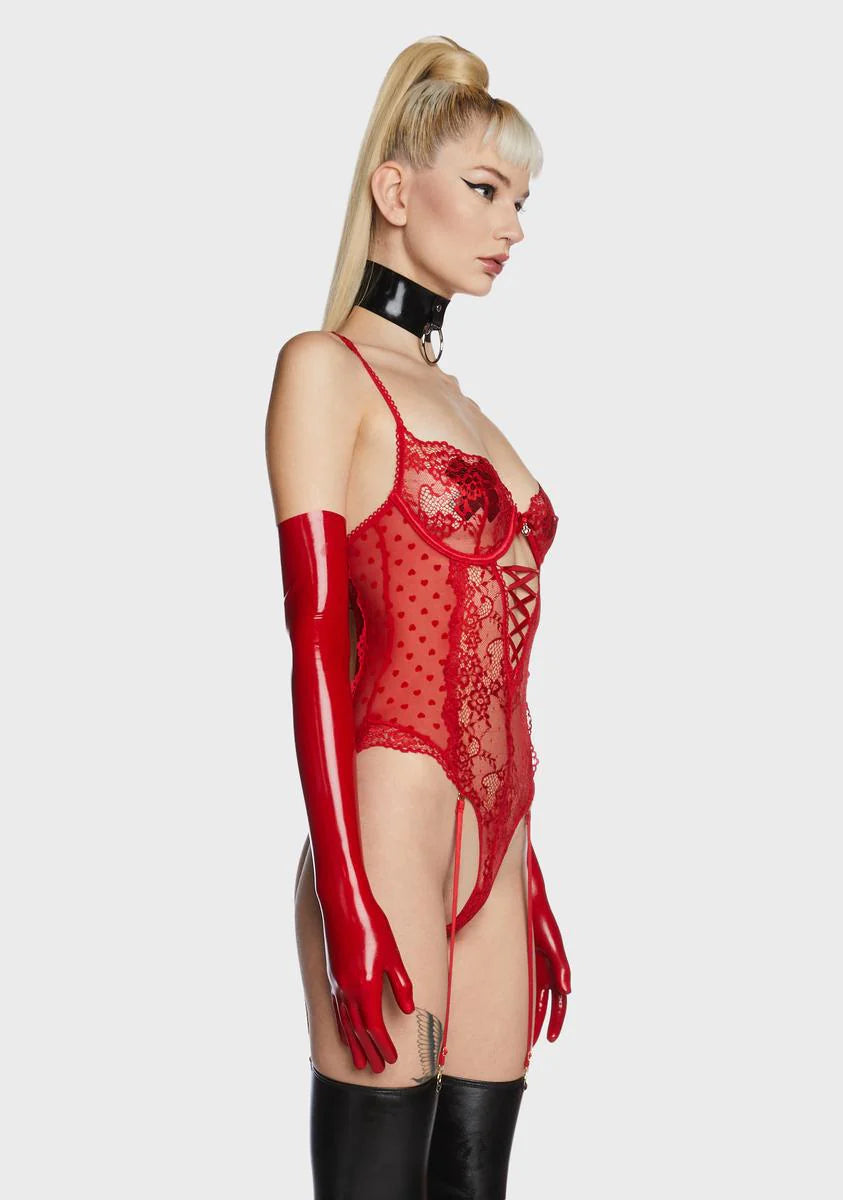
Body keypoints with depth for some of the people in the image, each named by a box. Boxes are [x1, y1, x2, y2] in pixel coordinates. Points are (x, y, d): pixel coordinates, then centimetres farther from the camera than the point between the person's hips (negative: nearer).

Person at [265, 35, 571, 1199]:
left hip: (494, 847, 7)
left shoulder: (463, 408, 21)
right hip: (390, 829, -7)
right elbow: (315, 636, -11)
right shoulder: (325, 368, -1)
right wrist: (343, 892, -18)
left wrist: (530, 880, 17)